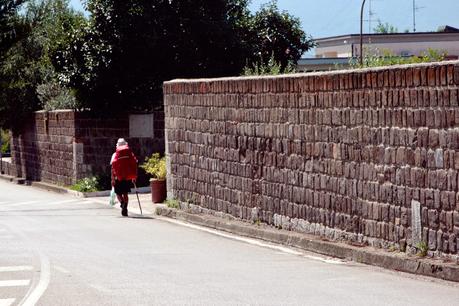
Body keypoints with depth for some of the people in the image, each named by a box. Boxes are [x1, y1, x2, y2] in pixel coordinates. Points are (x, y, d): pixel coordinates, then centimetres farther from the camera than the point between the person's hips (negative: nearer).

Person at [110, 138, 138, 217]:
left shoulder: (115, 155, -2)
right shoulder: (130, 154, 4)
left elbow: (113, 167, -7)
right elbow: (134, 165, 2)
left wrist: (113, 179, -4)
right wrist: (134, 177, 10)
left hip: (119, 178, -2)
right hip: (128, 177, 2)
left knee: (118, 193, 9)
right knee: (125, 193, 13)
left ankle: (122, 203, -19)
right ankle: (125, 208, 7)